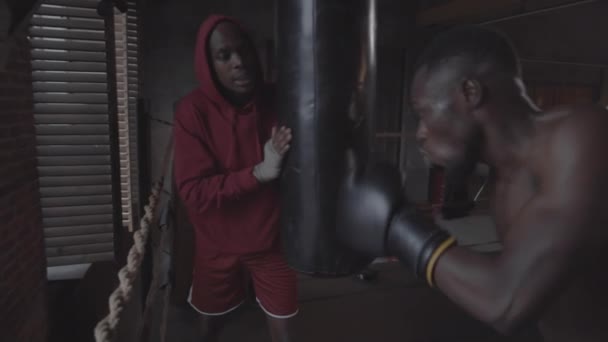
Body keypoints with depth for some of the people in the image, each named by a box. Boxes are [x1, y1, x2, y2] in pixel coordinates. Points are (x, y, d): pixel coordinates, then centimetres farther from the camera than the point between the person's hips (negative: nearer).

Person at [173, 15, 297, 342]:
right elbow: (193, 193, -23)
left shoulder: (276, 101, -11)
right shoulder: (193, 111, -18)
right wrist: (259, 172, -33)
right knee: (212, 315, 23)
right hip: (218, 242, 0)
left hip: (271, 237, 1)